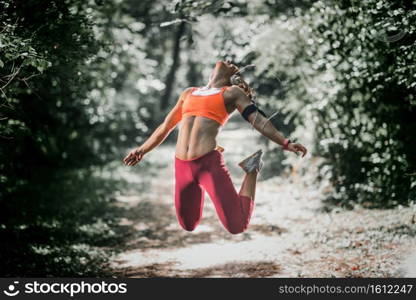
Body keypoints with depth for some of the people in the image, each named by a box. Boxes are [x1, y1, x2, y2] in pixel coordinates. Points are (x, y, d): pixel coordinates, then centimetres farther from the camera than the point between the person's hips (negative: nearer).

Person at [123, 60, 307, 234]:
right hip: (182, 167, 4)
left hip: (209, 163, -4)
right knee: (188, 225, 14)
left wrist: (285, 143, -9)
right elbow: (166, 127, 32)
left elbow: (258, 120, 3)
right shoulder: (188, 93, 22)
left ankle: (251, 169, 15)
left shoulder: (232, 93, 10)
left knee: (236, 226, -6)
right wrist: (142, 150, 37)